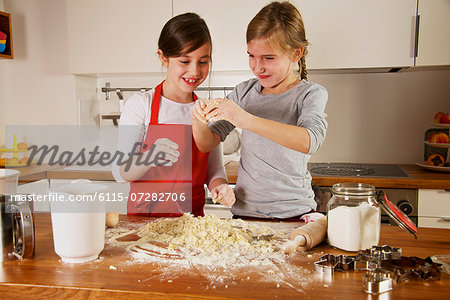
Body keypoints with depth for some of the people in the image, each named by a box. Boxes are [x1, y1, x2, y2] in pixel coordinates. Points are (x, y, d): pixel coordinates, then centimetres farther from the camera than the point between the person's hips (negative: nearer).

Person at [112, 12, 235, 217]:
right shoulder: (140, 104, -4)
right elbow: (120, 174, -5)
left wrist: (219, 186, -8)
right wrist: (150, 157, -25)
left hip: (193, 215, 3)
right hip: (144, 215, -2)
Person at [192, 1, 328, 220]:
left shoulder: (311, 94, -5)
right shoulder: (244, 91, 8)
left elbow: (310, 141, -26)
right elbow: (207, 144, 6)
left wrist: (246, 119, -34)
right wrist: (199, 121, -16)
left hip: (293, 213, -3)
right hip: (244, 211, 3)